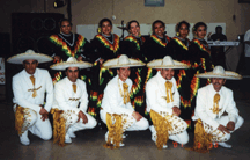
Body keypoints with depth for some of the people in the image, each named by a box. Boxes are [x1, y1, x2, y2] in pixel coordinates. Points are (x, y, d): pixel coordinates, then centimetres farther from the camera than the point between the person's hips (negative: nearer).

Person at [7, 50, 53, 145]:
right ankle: (22, 131, -2)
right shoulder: (17, 78, -11)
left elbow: (50, 93, 2)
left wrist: (47, 110, -9)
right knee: (31, 117, -38)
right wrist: (38, 109, -23)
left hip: (40, 108, 3)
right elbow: (19, 100, -16)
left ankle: (29, 126, 21)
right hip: (22, 107, -3)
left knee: (47, 136, -9)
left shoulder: (45, 74, -4)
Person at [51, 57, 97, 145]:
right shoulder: (59, 85, -14)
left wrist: (82, 112, -17)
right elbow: (62, 105, -21)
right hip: (59, 111, -6)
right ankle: (63, 133, -7)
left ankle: (70, 130, 9)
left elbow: (84, 101, 4)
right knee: (73, 116, -36)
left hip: (75, 111, 6)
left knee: (92, 123, -12)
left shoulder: (82, 84, 3)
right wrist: (78, 112, -26)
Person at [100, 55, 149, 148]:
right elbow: (114, 108, -26)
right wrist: (132, 113, -29)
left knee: (144, 124, -7)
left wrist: (134, 112, -6)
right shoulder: (112, 85, -21)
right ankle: (110, 135, -8)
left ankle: (119, 130, 10)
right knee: (131, 119, -31)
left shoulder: (129, 82, 2)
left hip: (121, 113, 7)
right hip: (108, 114, -7)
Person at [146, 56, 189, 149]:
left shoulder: (173, 81, 8)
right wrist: (170, 111, -20)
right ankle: (156, 132, -4)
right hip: (157, 113, -7)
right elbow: (153, 105, -17)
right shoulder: (152, 83, -14)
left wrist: (175, 107, -2)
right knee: (182, 126, -27)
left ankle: (158, 130, 14)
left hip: (172, 113, 7)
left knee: (183, 140, 0)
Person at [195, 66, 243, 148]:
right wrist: (217, 125, -27)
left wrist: (232, 121, -21)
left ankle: (220, 138, 0)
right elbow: (200, 112, -18)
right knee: (225, 136, -26)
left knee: (239, 120, -12)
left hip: (218, 120, 6)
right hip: (205, 121, -6)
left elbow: (232, 109, 3)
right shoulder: (202, 91, -14)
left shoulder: (228, 92, -3)